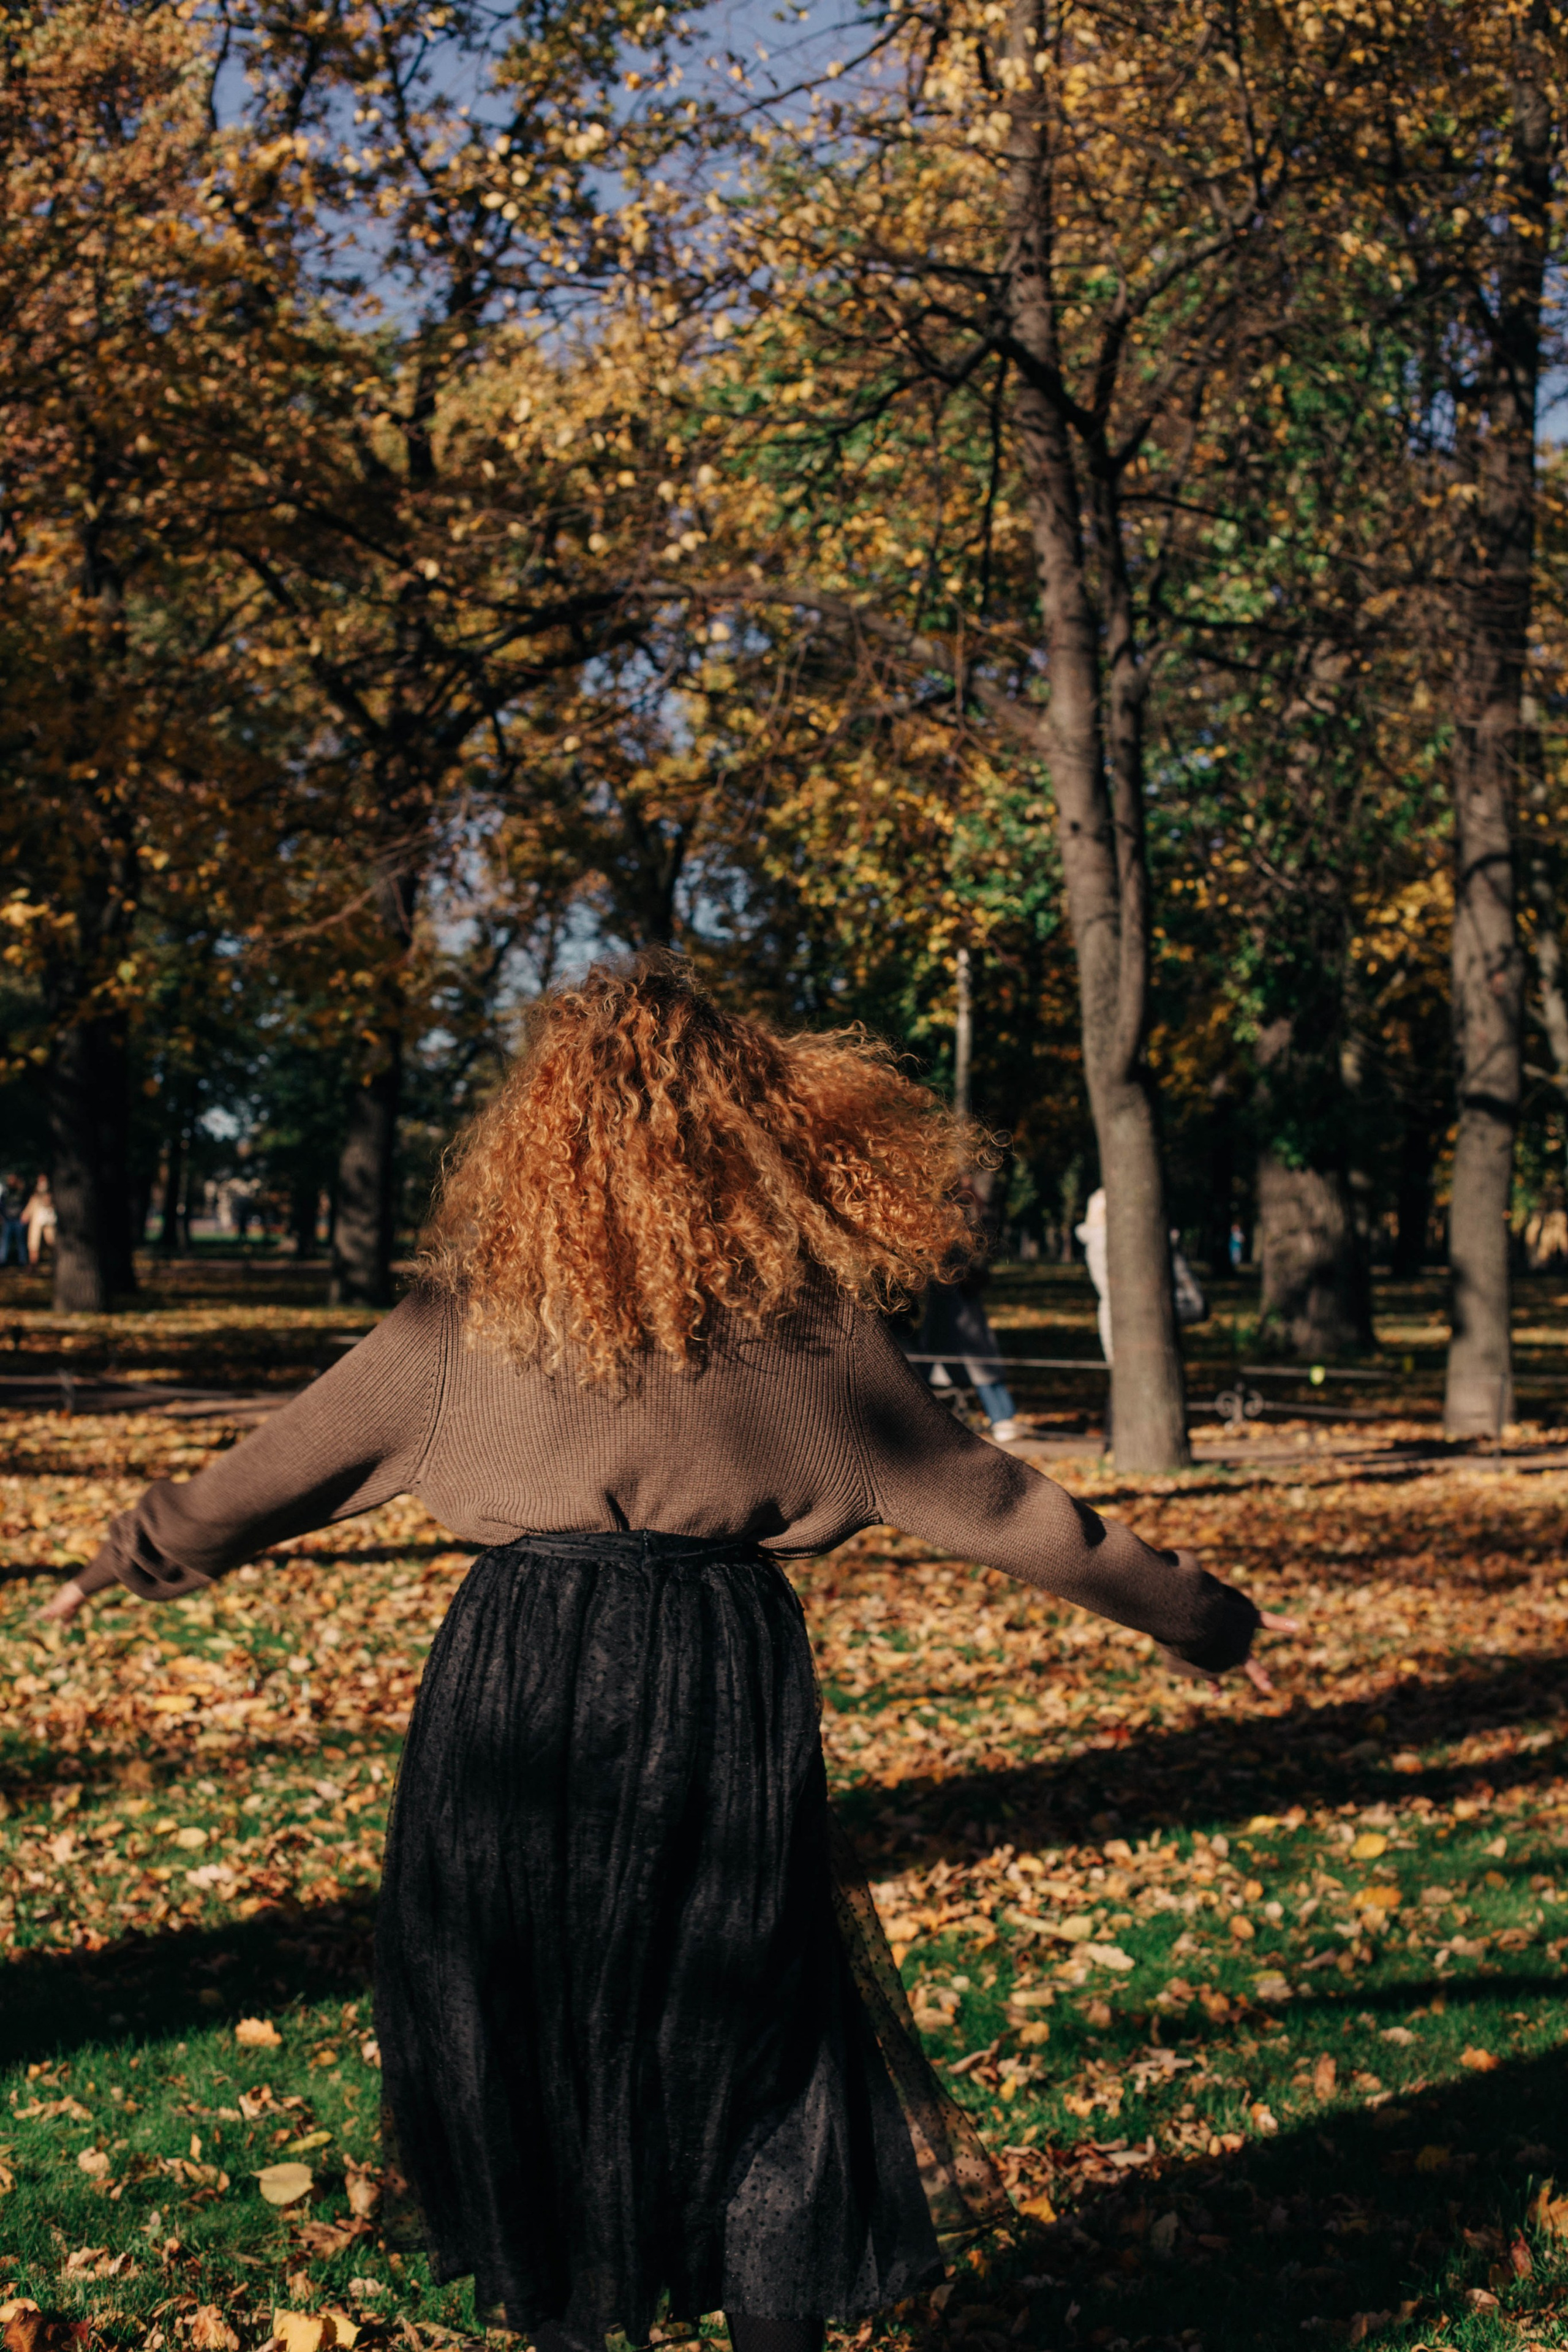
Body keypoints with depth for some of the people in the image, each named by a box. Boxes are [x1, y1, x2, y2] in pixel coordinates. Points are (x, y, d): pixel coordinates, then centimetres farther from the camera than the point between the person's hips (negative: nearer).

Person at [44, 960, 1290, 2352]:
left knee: (521, 2057, 18)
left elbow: (283, 1467, 11)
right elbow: (983, 1501, 2)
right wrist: (1192, 1616, 12)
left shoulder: (468, 1312, 1)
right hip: (722, 1698, -1)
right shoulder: (806, 1321, -3)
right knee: (760, 2069, 13)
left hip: (511, 1695, 1)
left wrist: (141, 1554, 29)